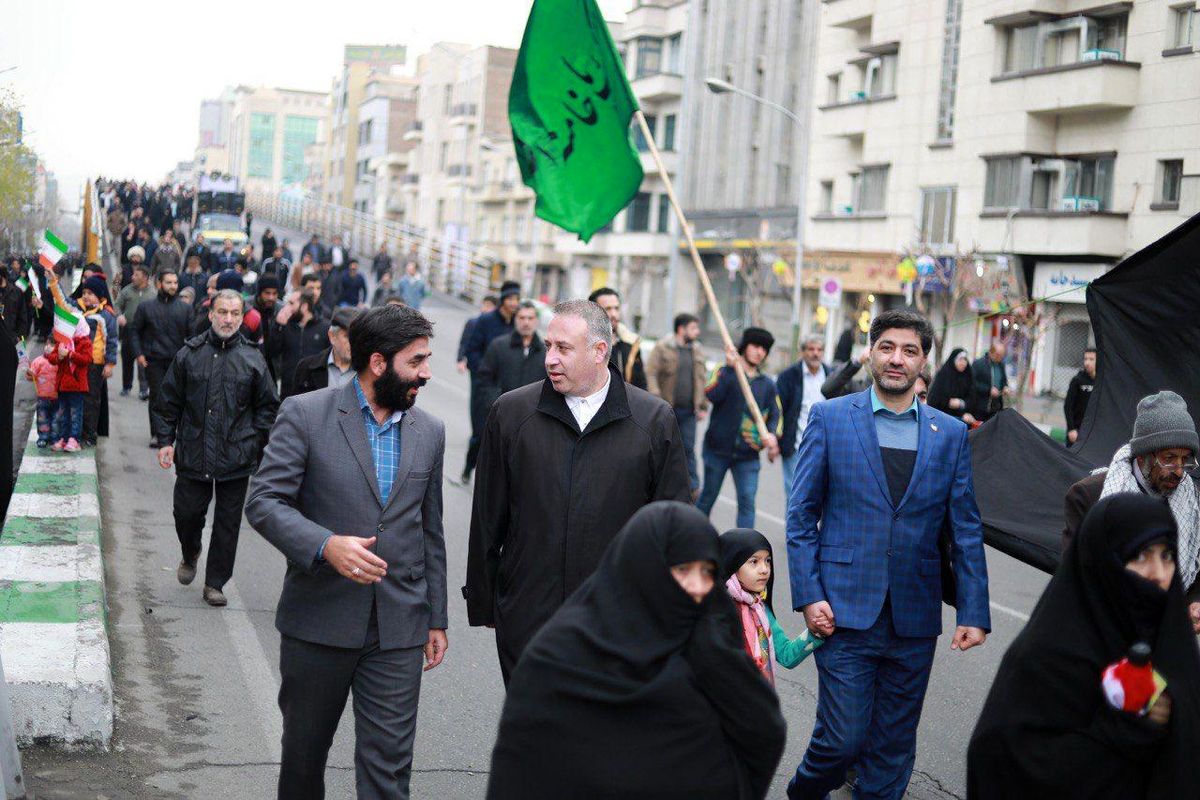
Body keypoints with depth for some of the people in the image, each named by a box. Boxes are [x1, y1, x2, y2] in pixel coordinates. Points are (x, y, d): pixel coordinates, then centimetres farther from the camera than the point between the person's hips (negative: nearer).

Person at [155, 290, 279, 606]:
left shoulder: (253, 359, 2)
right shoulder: (189, 354, 3)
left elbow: (267, 406, 9)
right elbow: (169, 402, 8)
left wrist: (255, 443, 3)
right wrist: (166, 440, 3)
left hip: (236, 459, 0)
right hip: (193, 455, 0)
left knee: (228, 522, 5)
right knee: (187, 512, 6)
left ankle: (215, 583, 17)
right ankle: (190, 555, 38)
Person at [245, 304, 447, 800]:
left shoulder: (430, 432, 8)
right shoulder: (306, 414, -5)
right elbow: (264, 502, -10)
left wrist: (436, 618, 14)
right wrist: (326, 545, -26)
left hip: (399, 629, 2)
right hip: (318, 621, -2)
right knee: (304, 750, 15)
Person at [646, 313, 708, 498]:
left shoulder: (697, 352, 12)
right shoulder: (662, 348, -4)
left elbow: (702, 380, 16)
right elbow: (651, 374, -9)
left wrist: (703, 406, 10)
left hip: (688, 410, 3)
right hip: (666, 409, -3)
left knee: (688, 448, 1)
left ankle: (693, 488, 3)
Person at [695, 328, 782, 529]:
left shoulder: (768, 384, 11)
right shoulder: (725, 371, 0)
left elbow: (775, 416, 7)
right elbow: (712, 395, -18)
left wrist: (772, 435, -14)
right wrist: (730, 368, -24)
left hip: (748, 454, 2)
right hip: (718, 449, -2)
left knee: (747, 501, -8)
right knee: (708, 497, 11)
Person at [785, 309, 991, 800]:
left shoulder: (951, 433, 8)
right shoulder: (830, 417, 1)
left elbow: (965, 530, 8)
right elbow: (801, 515, 1)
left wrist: (973, 612, 1)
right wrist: (808, 594, -8)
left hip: (914, 619, 3)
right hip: (846, 610, -2)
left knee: (893, 750, 9)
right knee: (843, 737, -5)